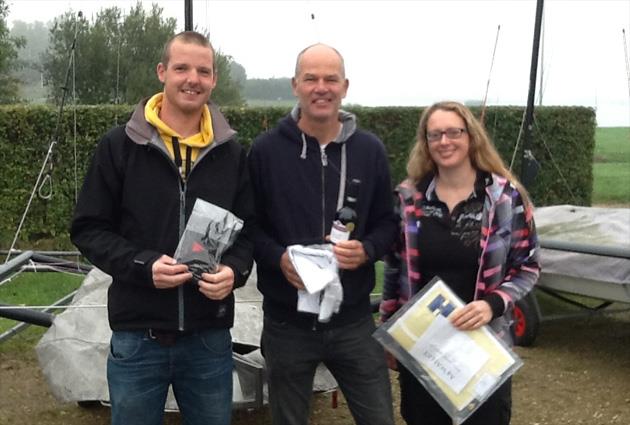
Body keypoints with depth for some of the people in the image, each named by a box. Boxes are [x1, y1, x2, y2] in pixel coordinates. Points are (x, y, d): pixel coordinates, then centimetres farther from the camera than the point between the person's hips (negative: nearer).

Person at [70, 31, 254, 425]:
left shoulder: (232, 153, 6)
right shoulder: (120, 146, -3)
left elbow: (249, 229, 10)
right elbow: (89, 228, -1)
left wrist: (235, 269, -12)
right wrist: (143, 265, -17)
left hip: (210, 337, 2)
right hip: (137, 337, -2)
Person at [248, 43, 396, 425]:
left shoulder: (370, 149, 3)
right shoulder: (266, 150, -3)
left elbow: (387, 223, 8)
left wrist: (367, 250, -13)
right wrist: (278, 257, -19)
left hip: (354, 321, 2)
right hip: (287, 323, -1)